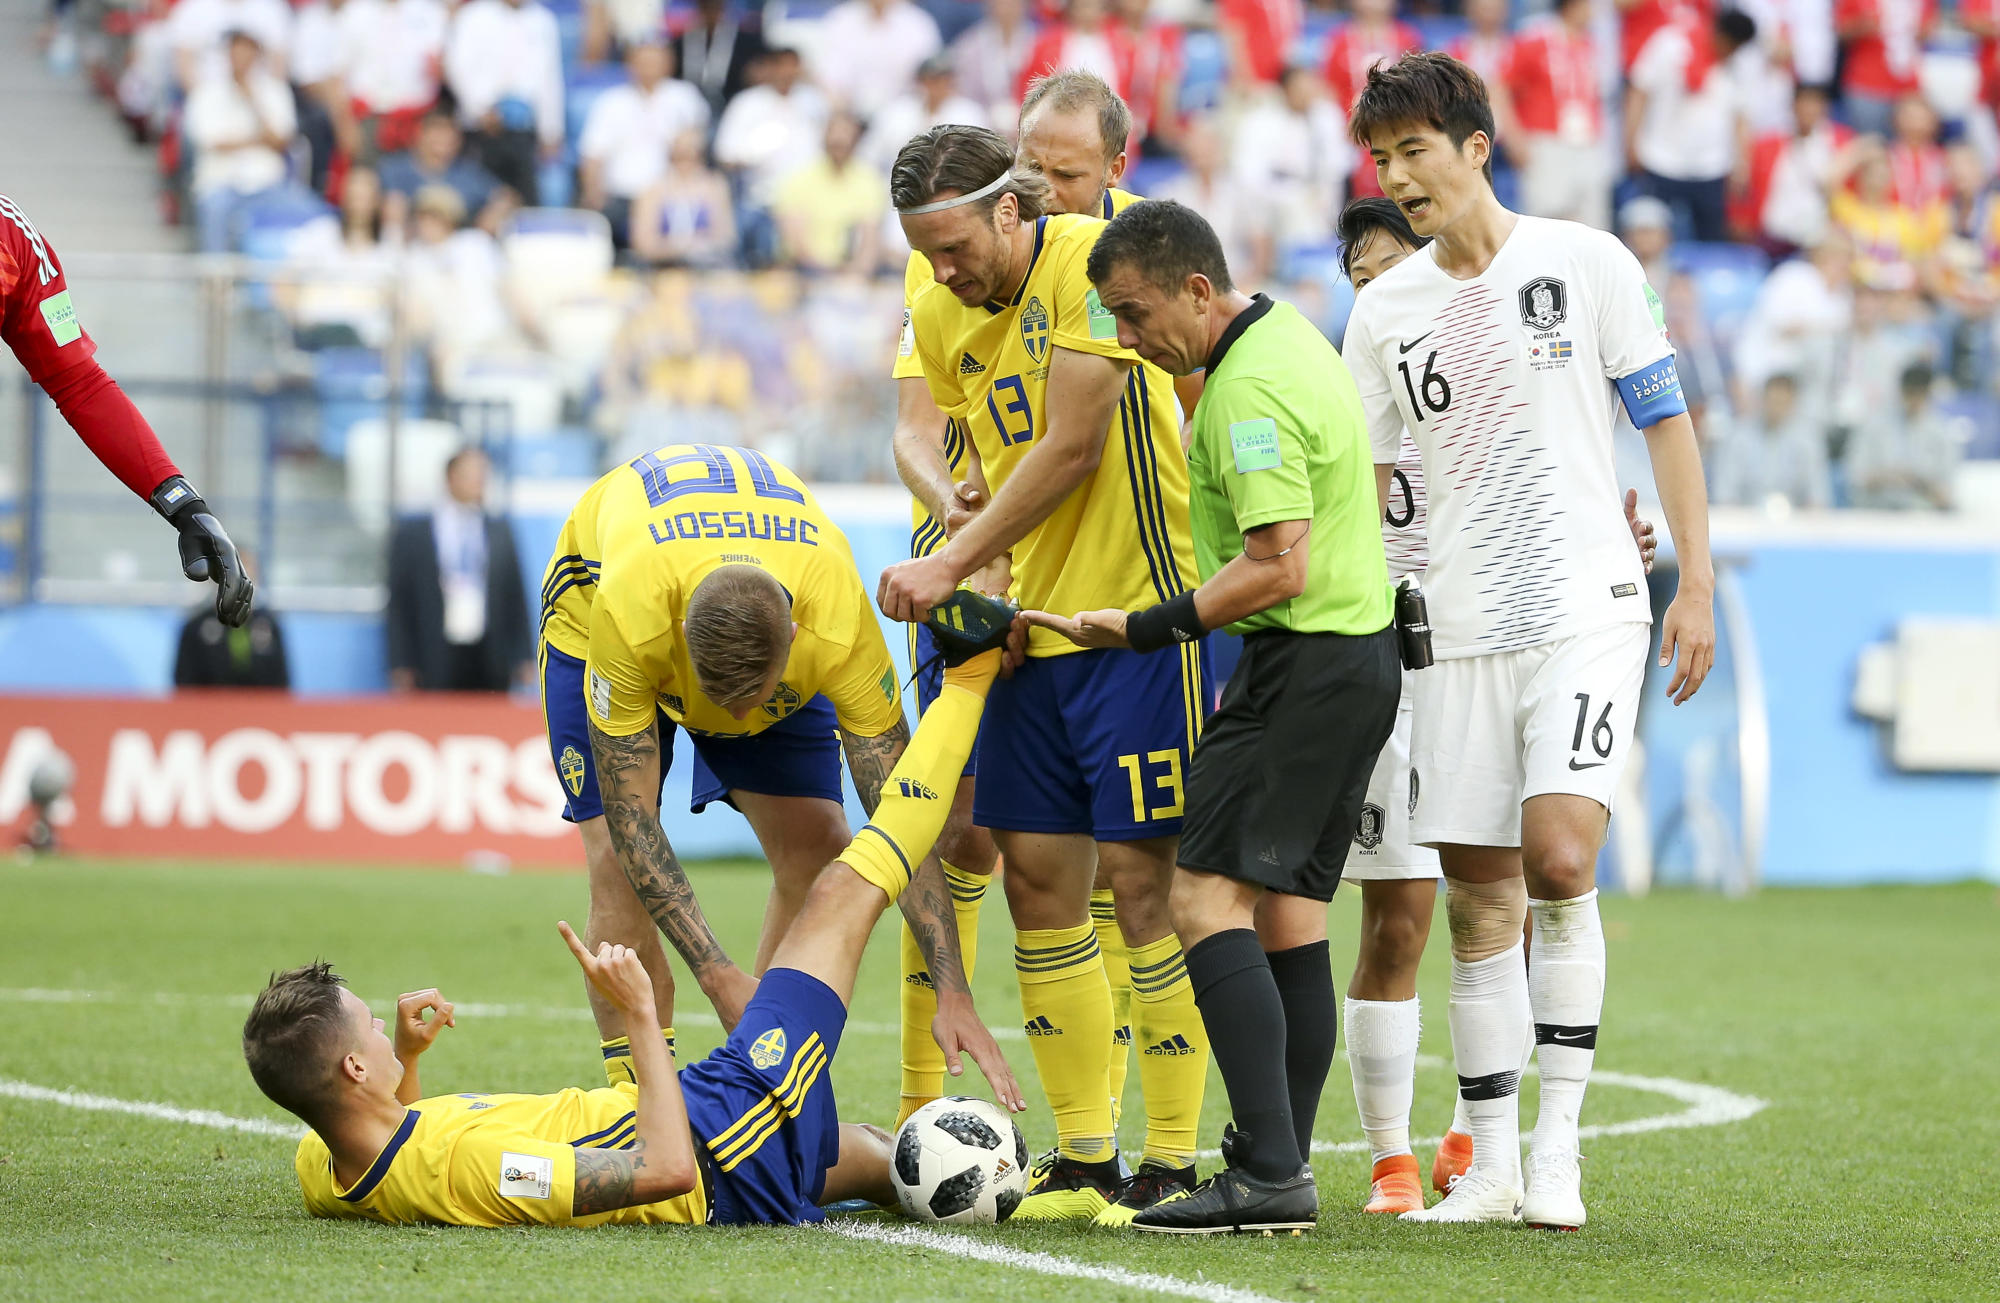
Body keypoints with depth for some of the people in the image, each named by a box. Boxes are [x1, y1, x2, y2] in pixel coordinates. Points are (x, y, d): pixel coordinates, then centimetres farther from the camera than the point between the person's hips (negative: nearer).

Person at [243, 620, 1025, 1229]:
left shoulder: (321, 1172, -14)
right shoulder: (464, 1163, -41)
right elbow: (669, 1170, -39)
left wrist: (406, 1057, -1)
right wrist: (642, 1017, -34)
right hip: (725, 1159, -7)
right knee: (842, 894, 4)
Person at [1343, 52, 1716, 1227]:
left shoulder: (1587, 264, 0)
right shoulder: (1384, 311, 9)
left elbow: (1667, 422, 3)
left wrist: (1697, 585, -3)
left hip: (1588, 611, -4)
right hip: (1461, 632, 4)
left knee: (1558, 863, -19)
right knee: (1478, 903, 3)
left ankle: (1559, 1147, -10)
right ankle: (1490, 1167, 9)